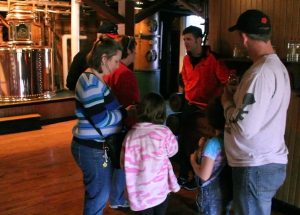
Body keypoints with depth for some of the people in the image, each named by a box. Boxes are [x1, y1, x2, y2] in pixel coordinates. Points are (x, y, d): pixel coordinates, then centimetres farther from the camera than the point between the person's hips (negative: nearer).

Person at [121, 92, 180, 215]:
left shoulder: (130, 135, -10)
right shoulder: (164, 132, -16)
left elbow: (124, 162, -1)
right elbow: (173, 151, 3)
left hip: (139, 192, 1)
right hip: (160, 189, -1)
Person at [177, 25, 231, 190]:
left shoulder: (213, 59, -16)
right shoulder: (186, 59, 6)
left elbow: (227, 81, -17)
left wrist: (212, 101, -16)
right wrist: (187, 93, 13)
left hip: (205, 108, -6)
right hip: (189, 106, 7)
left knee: (198, 145, 3)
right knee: (183, 142, 12)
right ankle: (183, 175, 29)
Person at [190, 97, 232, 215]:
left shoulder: (212, 143, -24)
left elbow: (204, 175, -24)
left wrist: (193, 160, -9)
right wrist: (203, 147, 2)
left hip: (212, 193, -7)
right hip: (225, 190, 7)